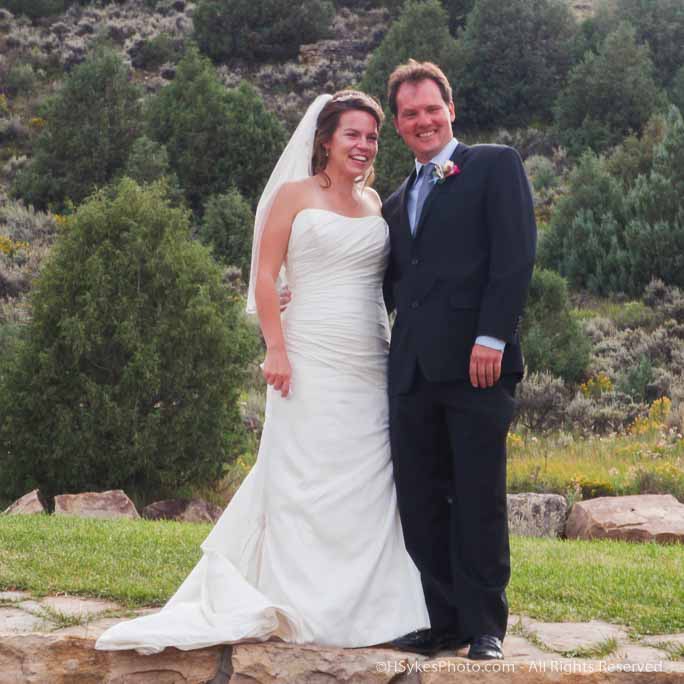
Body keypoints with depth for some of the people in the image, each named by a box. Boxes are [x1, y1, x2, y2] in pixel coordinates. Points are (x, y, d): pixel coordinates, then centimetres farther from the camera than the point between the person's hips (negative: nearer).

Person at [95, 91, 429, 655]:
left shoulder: (375, 203, 15)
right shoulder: (295, 195, 1)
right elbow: (265, 275, -5)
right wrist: (276, 350, -14)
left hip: (371, 367, 5)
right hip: (311, 359, -5)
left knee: (366, 481, 5)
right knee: (303, 478, -1)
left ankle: (362, 607, 13)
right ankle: (298, 608, 5)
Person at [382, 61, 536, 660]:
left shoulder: (496, 165, 4)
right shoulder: (396, 202, 23)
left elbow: (516, 256, -6)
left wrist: (491, 338, -16)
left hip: (477, 363, -6)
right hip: (413, 369, 6)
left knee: (479, 500, -2)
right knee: (420, 504, 6)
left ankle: (485, 627, 7)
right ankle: (444, 621, 14)